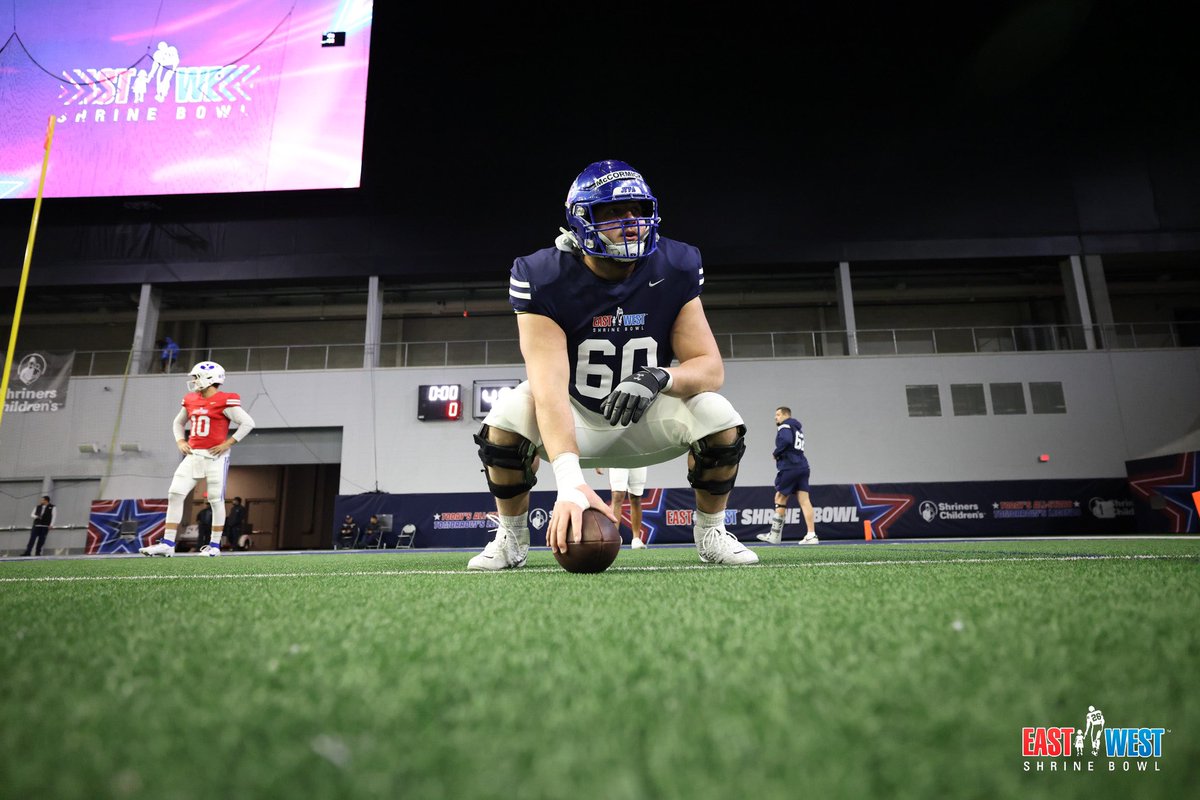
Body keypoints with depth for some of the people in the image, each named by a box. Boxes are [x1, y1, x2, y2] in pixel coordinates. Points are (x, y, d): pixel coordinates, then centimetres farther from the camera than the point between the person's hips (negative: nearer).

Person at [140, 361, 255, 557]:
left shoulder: (225, 402, -9)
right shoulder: (190, 401, 11)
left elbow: (248, 423, -11)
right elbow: (178, 422, 27)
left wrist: (228, 443, -13)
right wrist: (180, 441, 10)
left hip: (215, 457, -6)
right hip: (193, 456, 6)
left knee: (216, 500, 1)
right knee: (175, 494, -1)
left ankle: (214, 545, 12)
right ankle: (167, 544, 4)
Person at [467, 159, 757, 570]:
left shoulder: (675, 270, -13)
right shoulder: (543, 279, -23)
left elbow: (711, 366, -15)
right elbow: (549, 386, -35)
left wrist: (660, 377, -40)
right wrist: (569, 480, -50)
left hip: (646, 417, 2)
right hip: (575, 421, -1)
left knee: (719, 415, -26)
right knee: (510, 412, -31)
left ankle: (710, 531, 3)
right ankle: (511, 536, -4)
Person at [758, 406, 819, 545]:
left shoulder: (785, 426, -3)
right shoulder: (797, 427, 24)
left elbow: (786, 440, -22)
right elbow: (795, 446, 17)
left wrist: (776, 453, -9)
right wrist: (779, 454, 8)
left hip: (789, 467, -8)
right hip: (802, 467, 8)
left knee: (780, 498, 2)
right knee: (804, 501, 2)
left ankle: (775, 536, 7)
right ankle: (811, 535, -4)